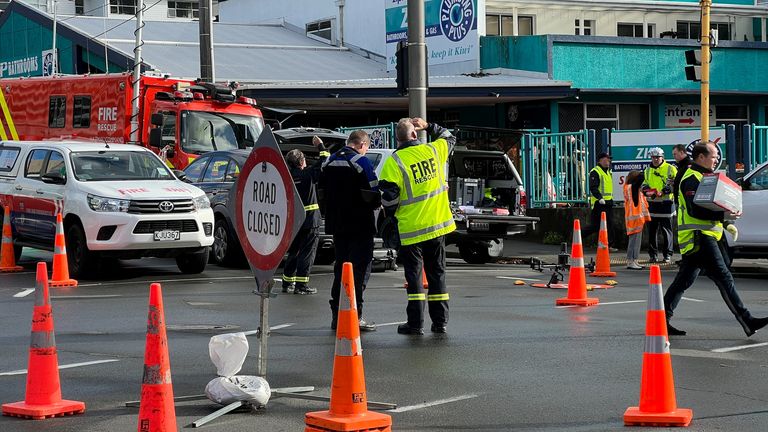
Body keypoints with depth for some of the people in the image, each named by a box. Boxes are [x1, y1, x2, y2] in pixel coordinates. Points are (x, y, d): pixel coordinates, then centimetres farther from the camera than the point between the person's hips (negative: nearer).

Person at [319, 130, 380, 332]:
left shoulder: (330, 162, 9)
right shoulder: (361, 162, -13)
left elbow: (322, 190, 14)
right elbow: (373, 193, -16)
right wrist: (377, 204, 4)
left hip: (337, 224, 7)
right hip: (360, 225, -7)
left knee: (340, 267, 15)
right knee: (360, 269, -3)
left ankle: (337, 314, 16)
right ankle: (354, 316, -8)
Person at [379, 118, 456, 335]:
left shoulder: (394, 162, -13)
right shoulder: (433, 151, 0)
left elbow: (389, 196, -13)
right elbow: (449, 138, 22)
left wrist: (390, 214, 6)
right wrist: (428, 126, 25)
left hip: (411, 228, -4)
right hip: (438, 224, 4)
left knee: (414, 274, 4)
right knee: (437, 272, 12)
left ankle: (415, 323, 1)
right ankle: (440, 321, 14)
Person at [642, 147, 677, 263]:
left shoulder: (670, 169, 0)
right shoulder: (648, 170, 16)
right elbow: (644, 182, 26)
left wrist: (668, 189, -19)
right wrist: (645, 189, 4)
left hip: (666, 203, -5)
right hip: (652, 203, 5)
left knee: (666, 230, -2)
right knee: (652, 230, 5)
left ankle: (667, 255, 4)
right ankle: (653, 254, 12)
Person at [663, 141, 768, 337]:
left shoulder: (700, 177, 23)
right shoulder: (692, 179, -12)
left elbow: (708, 206, 29)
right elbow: (696, 210, -23)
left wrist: (726, 223, 17)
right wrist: (724, 214, -26)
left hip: (698, 238, 11)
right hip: (699, 238, -11)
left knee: (683, 281, 12)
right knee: (724, 278, -13)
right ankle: (747, 322, -16)